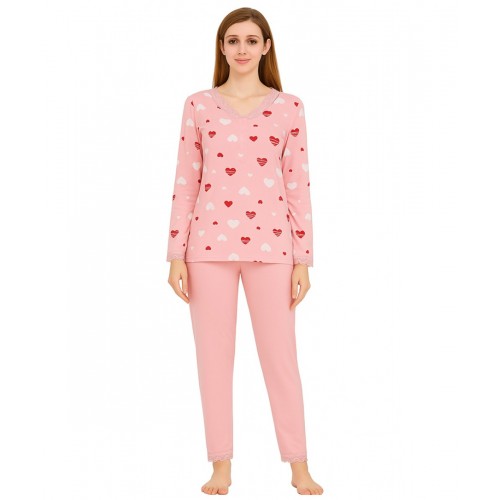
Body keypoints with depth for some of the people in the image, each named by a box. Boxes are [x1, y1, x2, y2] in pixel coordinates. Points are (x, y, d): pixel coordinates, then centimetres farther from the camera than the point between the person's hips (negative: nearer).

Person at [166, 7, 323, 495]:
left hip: (270, 244, -1)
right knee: (213, 356, 5)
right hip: (210, 242, 1)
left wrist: (303, 258, 1)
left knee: (281, 356, 2)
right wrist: (177, 255, 0)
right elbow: (185, 181, 5)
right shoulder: (198, 105, 6)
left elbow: (298, 184, 4)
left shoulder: (288, 107, 5)